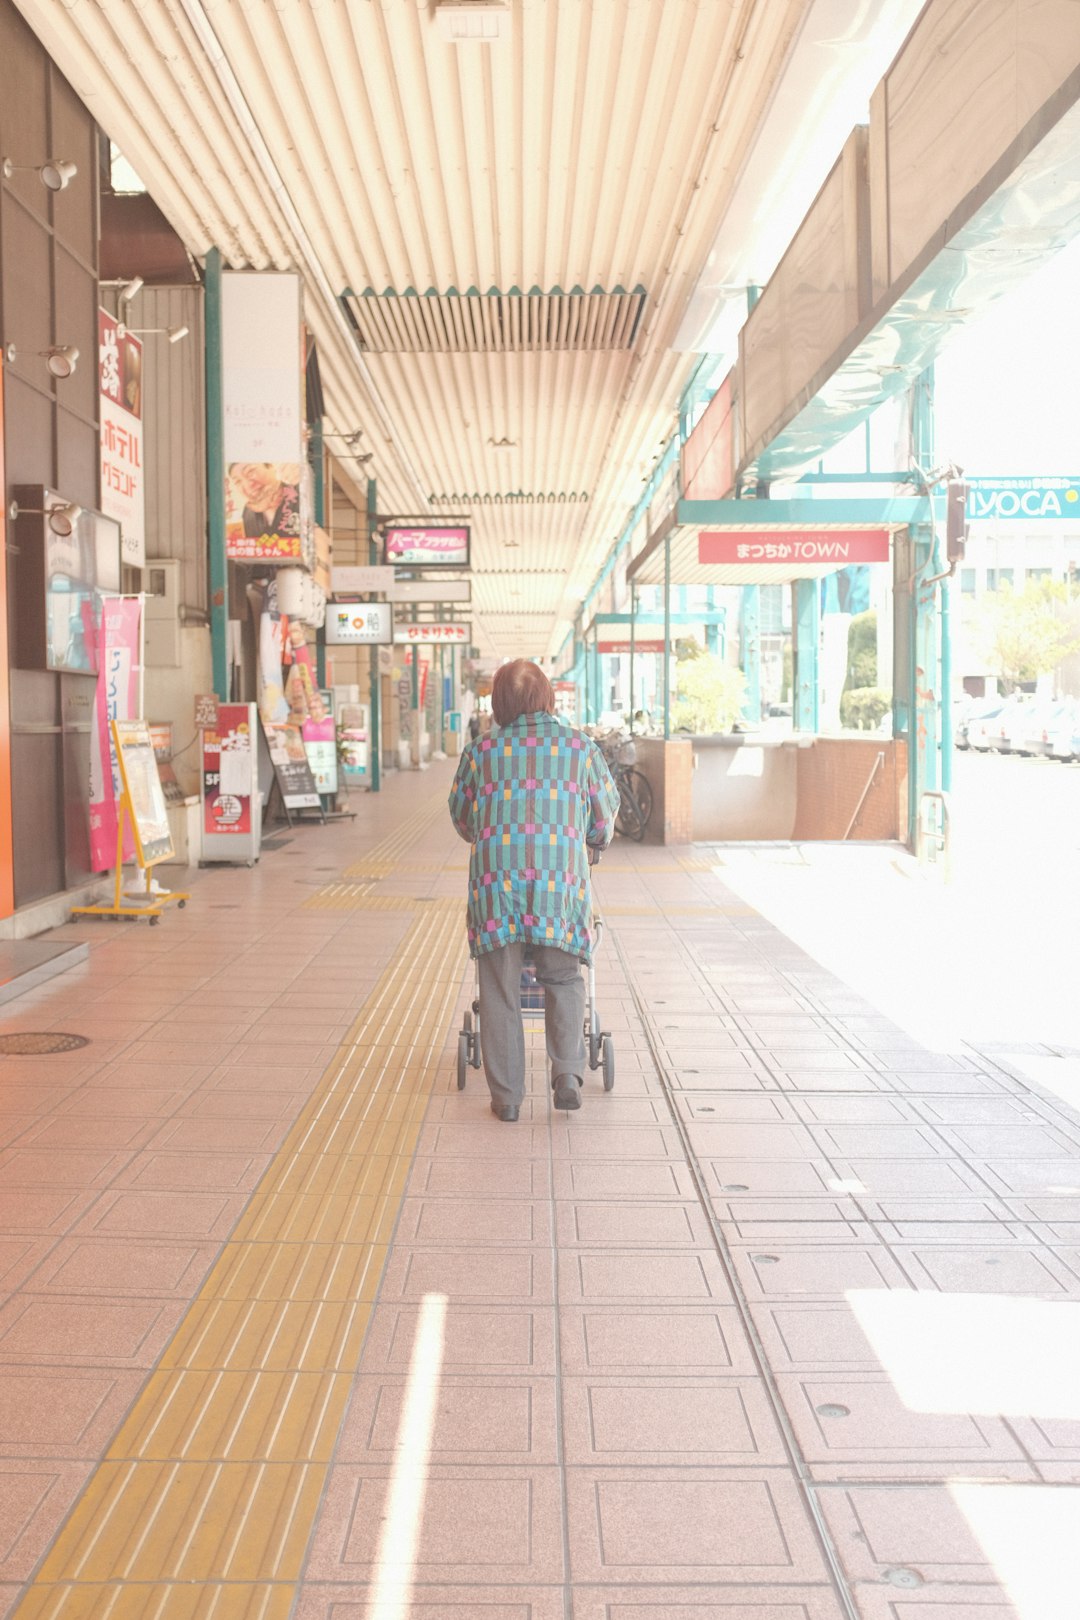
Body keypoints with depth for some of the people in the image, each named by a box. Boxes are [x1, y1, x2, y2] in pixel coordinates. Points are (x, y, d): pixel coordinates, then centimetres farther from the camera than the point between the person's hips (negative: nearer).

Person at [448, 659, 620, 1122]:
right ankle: (567, 1074, 5)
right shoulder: (581, 747, 4)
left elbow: (460, 815, 17)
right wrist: (596, 840, 36)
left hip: (496, 879, 0)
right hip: (561, 879, 0)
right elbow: (606, 809, 14)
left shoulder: (480, 752, 4)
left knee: (500, 989, 8)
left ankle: (506, 1095, 12)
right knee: (563, 979, 18)